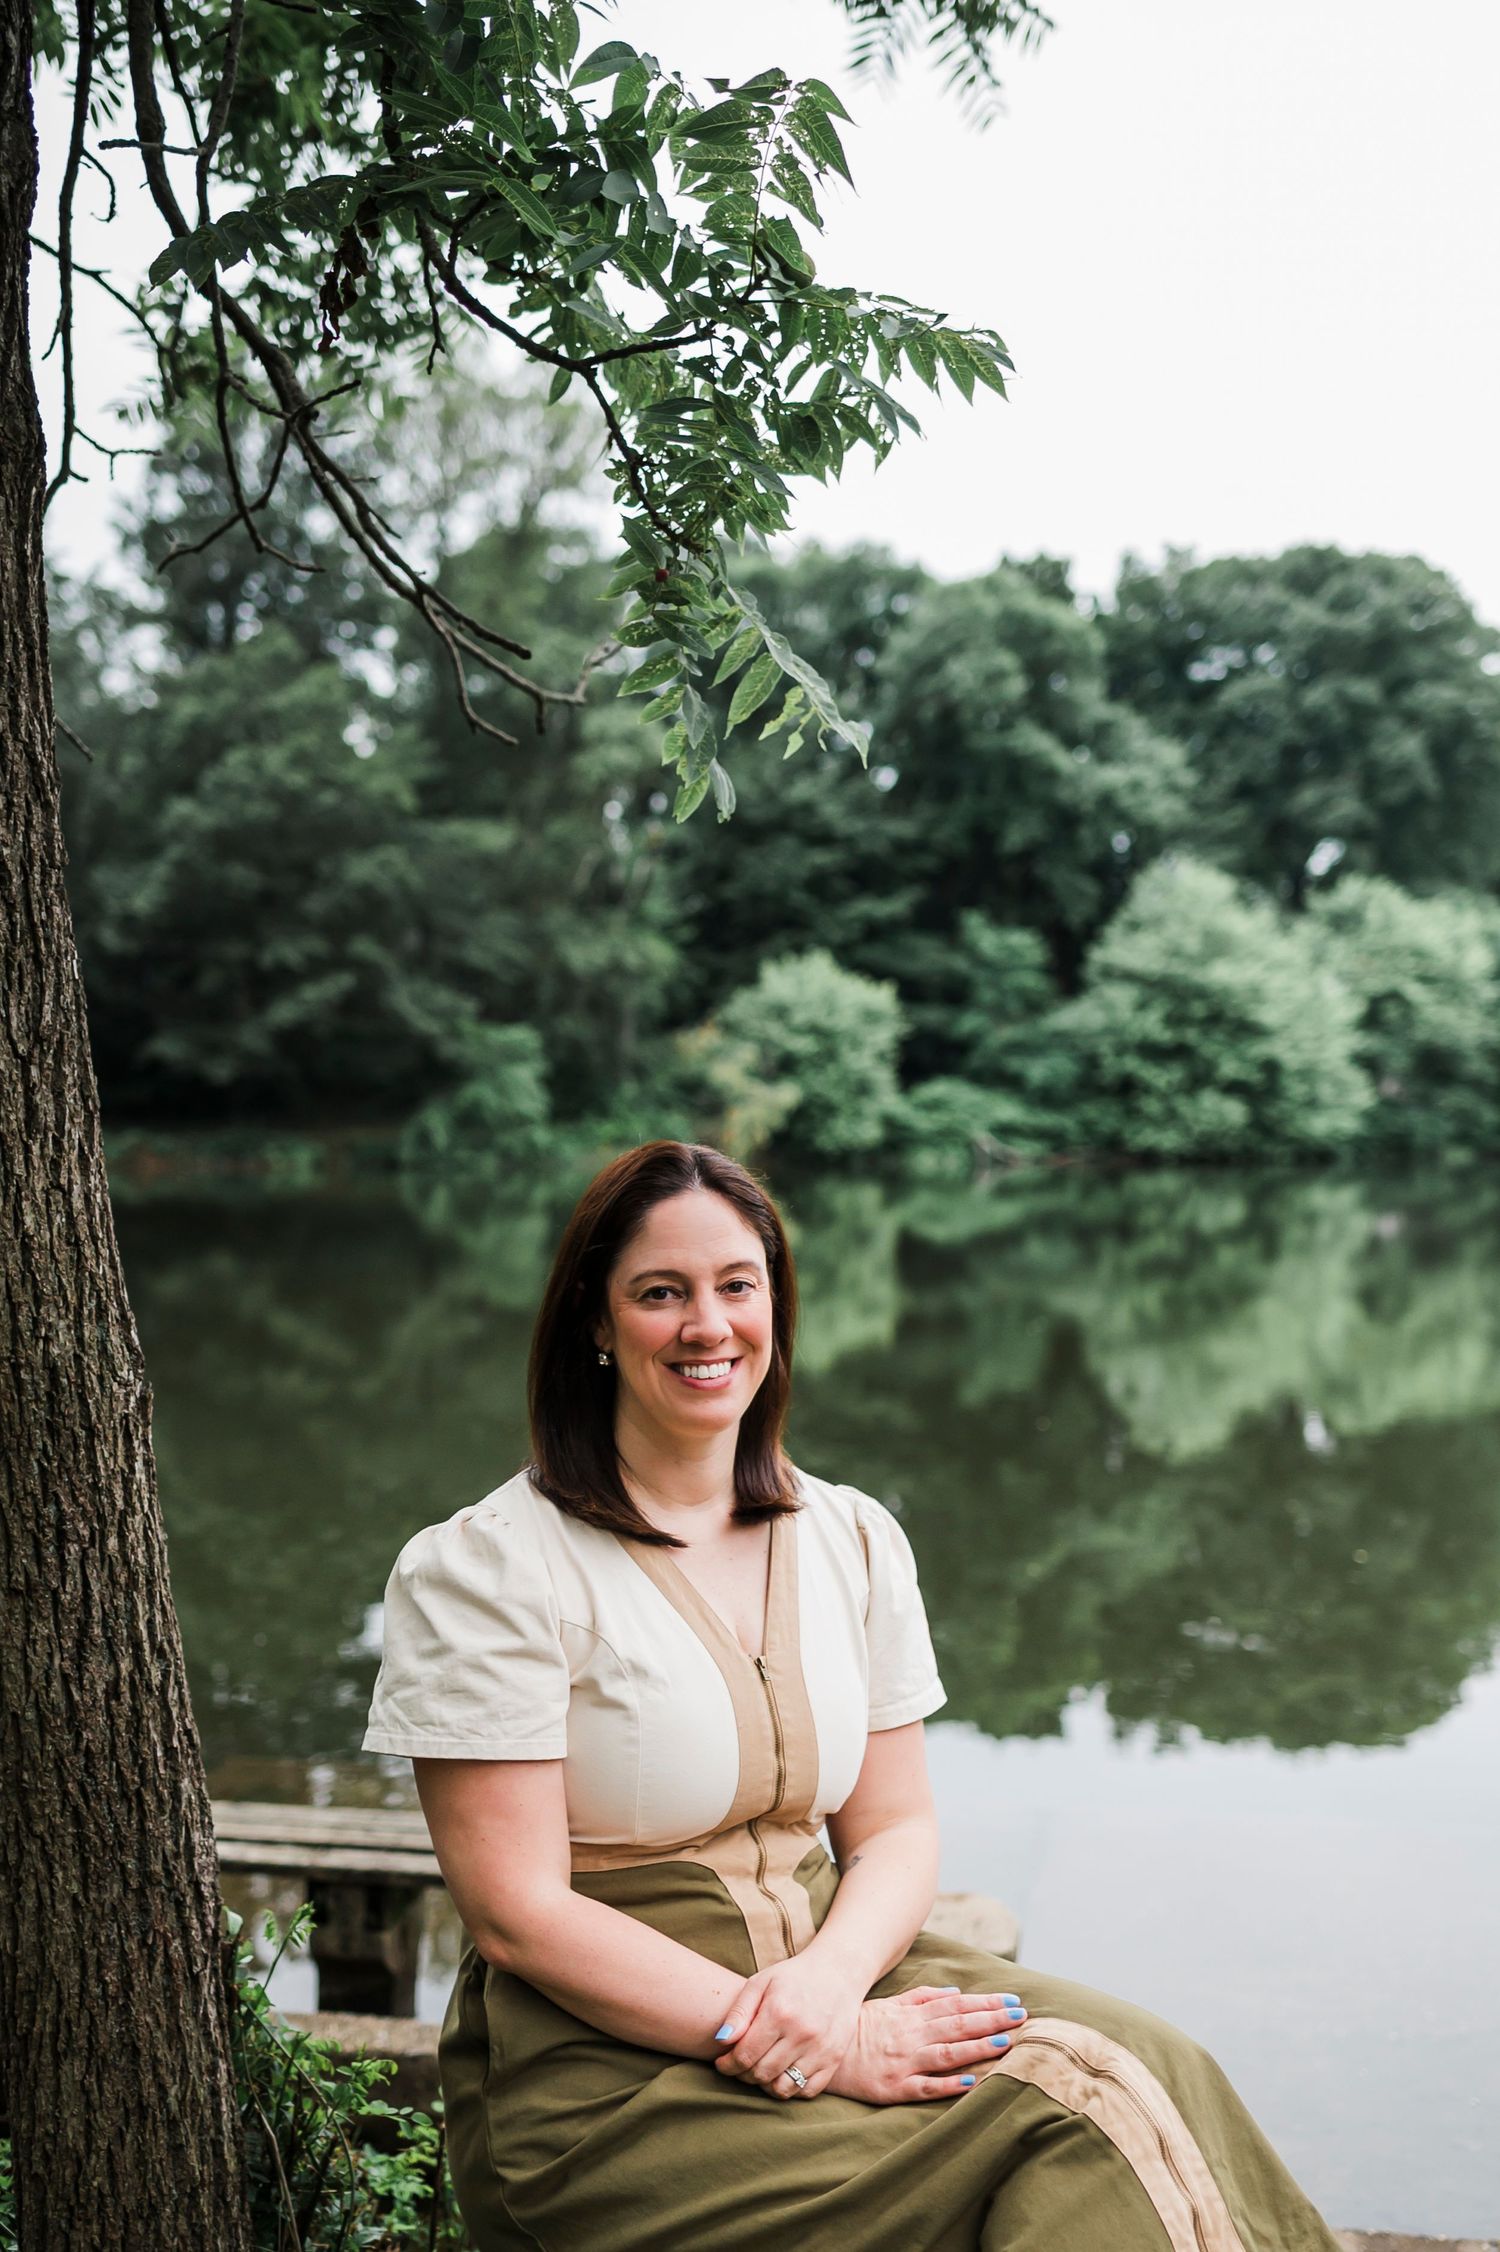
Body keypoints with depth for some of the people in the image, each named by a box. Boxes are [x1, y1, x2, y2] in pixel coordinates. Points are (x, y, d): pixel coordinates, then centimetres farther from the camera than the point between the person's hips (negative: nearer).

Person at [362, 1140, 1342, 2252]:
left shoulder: (856, 1539, 7)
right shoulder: (485, 1567, -10)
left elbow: (896, 1827, 8)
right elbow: (519, 1914, -13)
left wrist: (830, 1980, -15)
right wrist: (824, 2045, -20)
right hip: (606, 2063, -6)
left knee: (1146, 2069, -19)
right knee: (1080, 2126, -23)